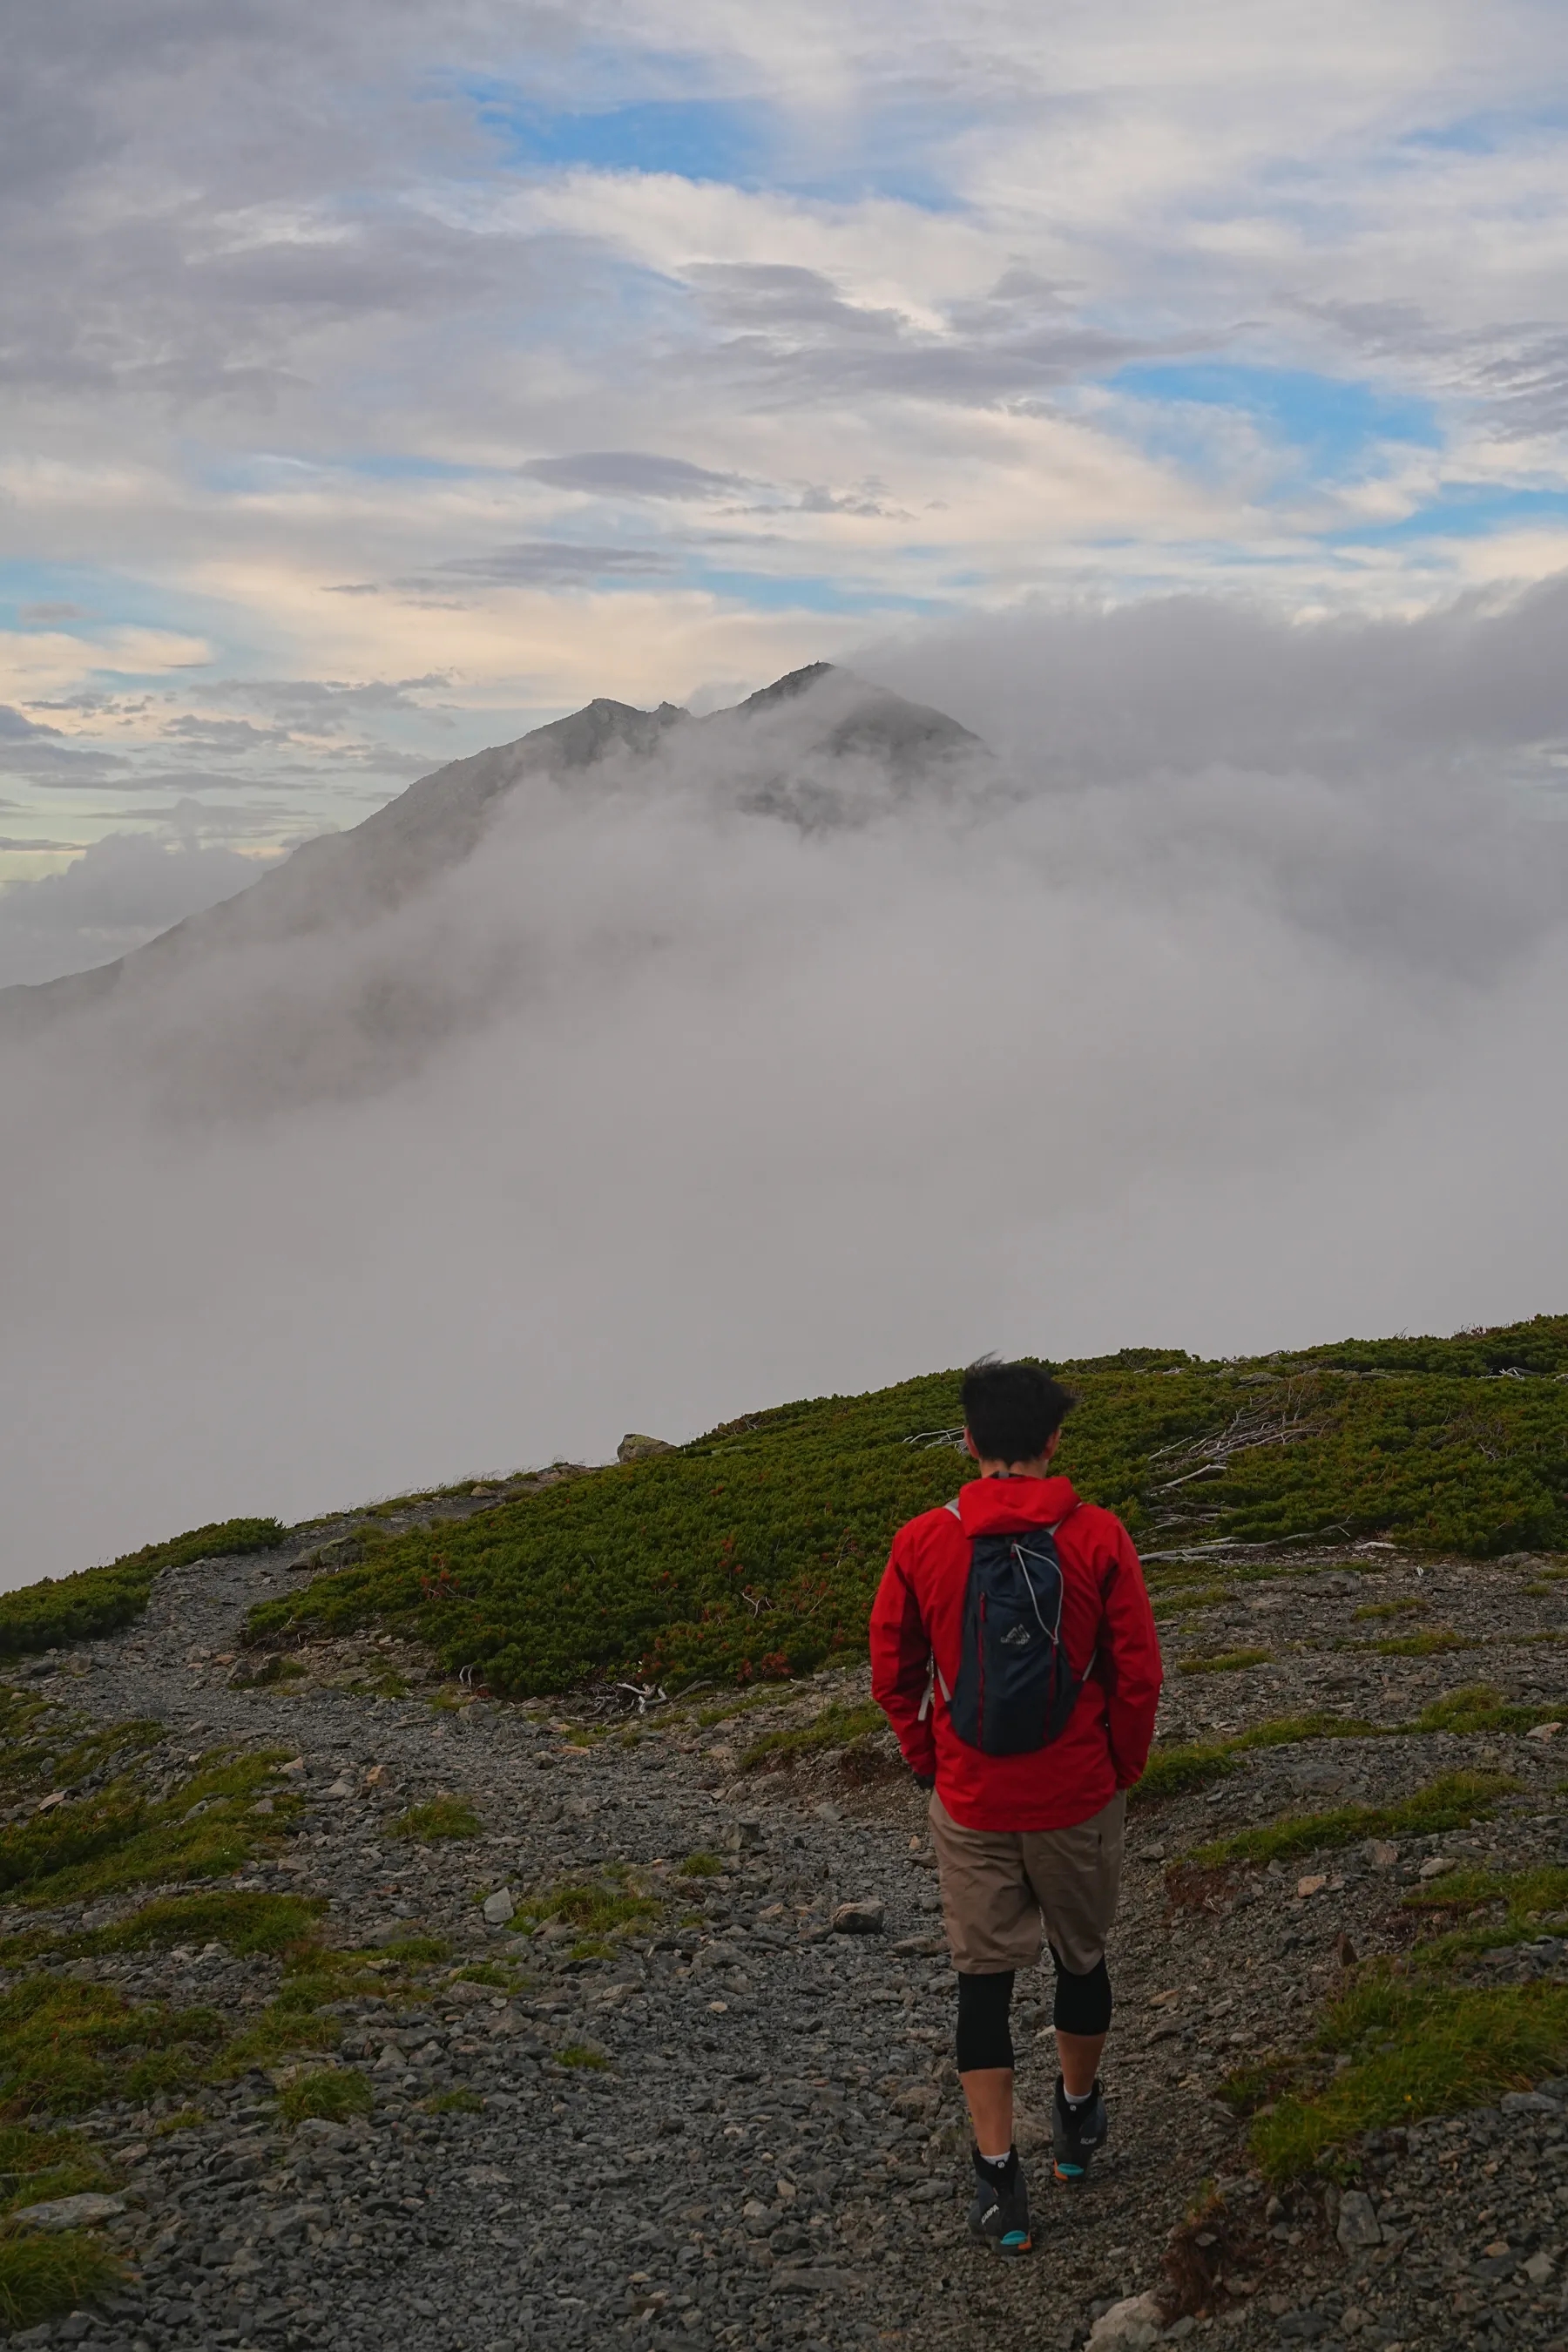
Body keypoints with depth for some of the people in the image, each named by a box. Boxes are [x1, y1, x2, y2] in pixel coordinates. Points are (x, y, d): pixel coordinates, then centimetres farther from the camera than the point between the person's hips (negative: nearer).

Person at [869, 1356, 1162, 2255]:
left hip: (971, 1806, 0)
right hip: (1079, 1801, 0)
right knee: (1083, 1957, 22)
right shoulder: (1098, 1539, -12)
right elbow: (1139, 1675, -8)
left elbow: (894, 1676, -2)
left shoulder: (922, 1544, -10)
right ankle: (1079, 2116, 42)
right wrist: (1122, 1770, 8)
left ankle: (999, 2176, 10)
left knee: (984, 1980, 10)